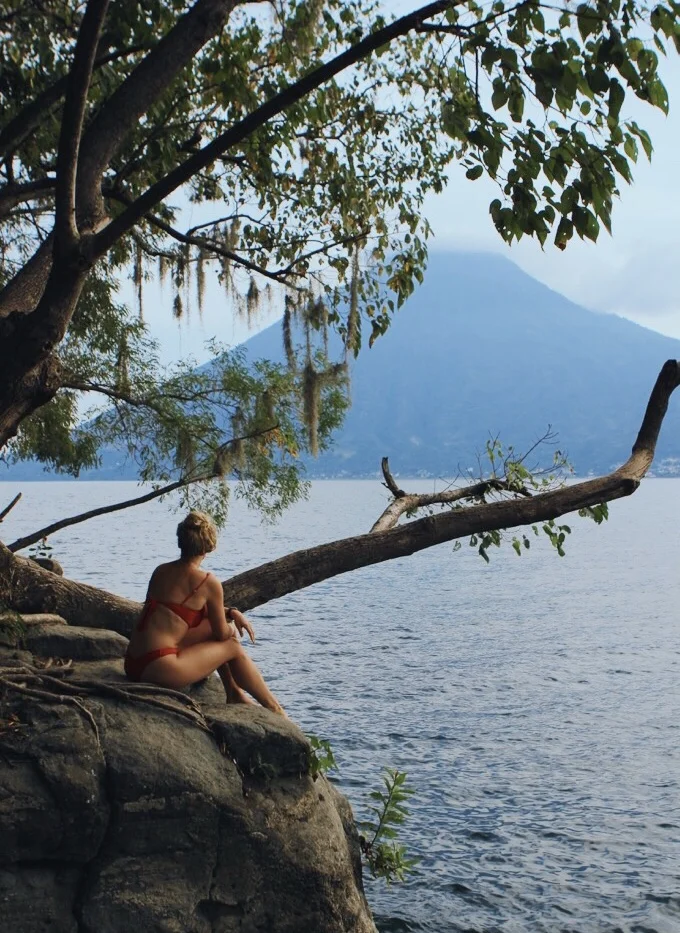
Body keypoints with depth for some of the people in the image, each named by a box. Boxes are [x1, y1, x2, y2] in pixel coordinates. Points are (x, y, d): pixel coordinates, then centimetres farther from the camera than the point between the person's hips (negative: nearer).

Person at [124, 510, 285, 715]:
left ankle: (234, 692, 34)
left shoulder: (160, 571, 10)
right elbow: (222, 634, 1)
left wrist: (231, 613, 21)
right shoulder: (208, 583, -11)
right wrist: (233, 628, 23)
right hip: (160, 669, -8)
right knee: (233, 647, 13)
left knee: (213, 625, 23)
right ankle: (274, 709, 29)